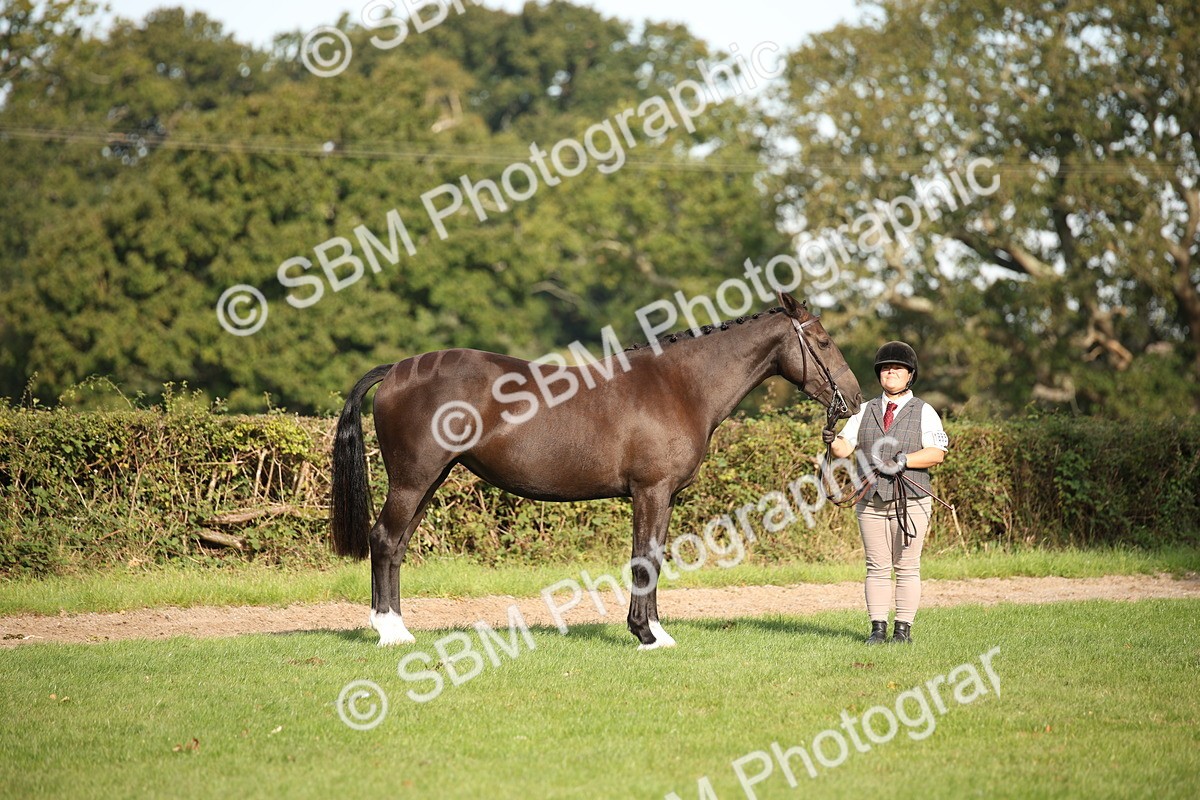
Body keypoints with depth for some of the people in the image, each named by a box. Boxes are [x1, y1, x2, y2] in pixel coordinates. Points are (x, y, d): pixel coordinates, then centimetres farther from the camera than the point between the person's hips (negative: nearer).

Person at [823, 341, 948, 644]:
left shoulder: (924, 412, 5)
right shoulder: (865, 411, 14)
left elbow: (937, 452, -6)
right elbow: (845, 448, 4)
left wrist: (904, 461, -18)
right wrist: (832, 442, -19)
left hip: (910, 502, -3)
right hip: (871, 502, 3)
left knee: (907, 567, 0)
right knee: (877, 567, 3)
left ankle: (903, 629, 4)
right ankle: (878, 628, 6)